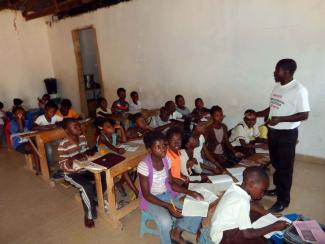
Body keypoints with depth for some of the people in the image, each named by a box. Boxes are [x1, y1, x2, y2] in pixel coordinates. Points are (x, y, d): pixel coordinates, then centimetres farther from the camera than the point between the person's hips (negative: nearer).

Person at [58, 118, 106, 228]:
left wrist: (87, 153, -12)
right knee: (88, 187, -30)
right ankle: (89, 215, -5)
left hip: (85, 169, 6)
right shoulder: (63, 145, -21)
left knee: (105, 176, -11)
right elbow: (62, 166, -18)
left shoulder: (83, 138, -4)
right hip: (72, 173, -6)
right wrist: (73, 158, -35)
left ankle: (94, 198, 14)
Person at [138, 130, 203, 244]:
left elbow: (171, 184, 3)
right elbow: (146, 194, -20)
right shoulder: (144, 165, -24)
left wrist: (189, 192, -10)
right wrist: (167, 206, -30)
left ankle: (176, 233, 9)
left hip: (168, 195, 6)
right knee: (166, 222, -34)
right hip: (151, 199, -5)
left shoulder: (166, 160, -6)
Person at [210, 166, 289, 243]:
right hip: (222, 237, -9)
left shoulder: (236, 189, -7)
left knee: (257, 214, 8)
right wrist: (274, 227, -19)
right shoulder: (242, 201, -31)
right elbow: (247, 234, -28)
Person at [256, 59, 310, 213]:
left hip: (287, 134, -8)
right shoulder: (277, 87, 7)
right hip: (273, 131, 8)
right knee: (276, 163, 20)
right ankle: (278, 189, 40)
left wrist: (279, 119, -27)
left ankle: (283, 200, 18)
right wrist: (256, 114, 10)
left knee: (285, 167, 4)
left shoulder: (299, 90, -18)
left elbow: (304, 115, -19)